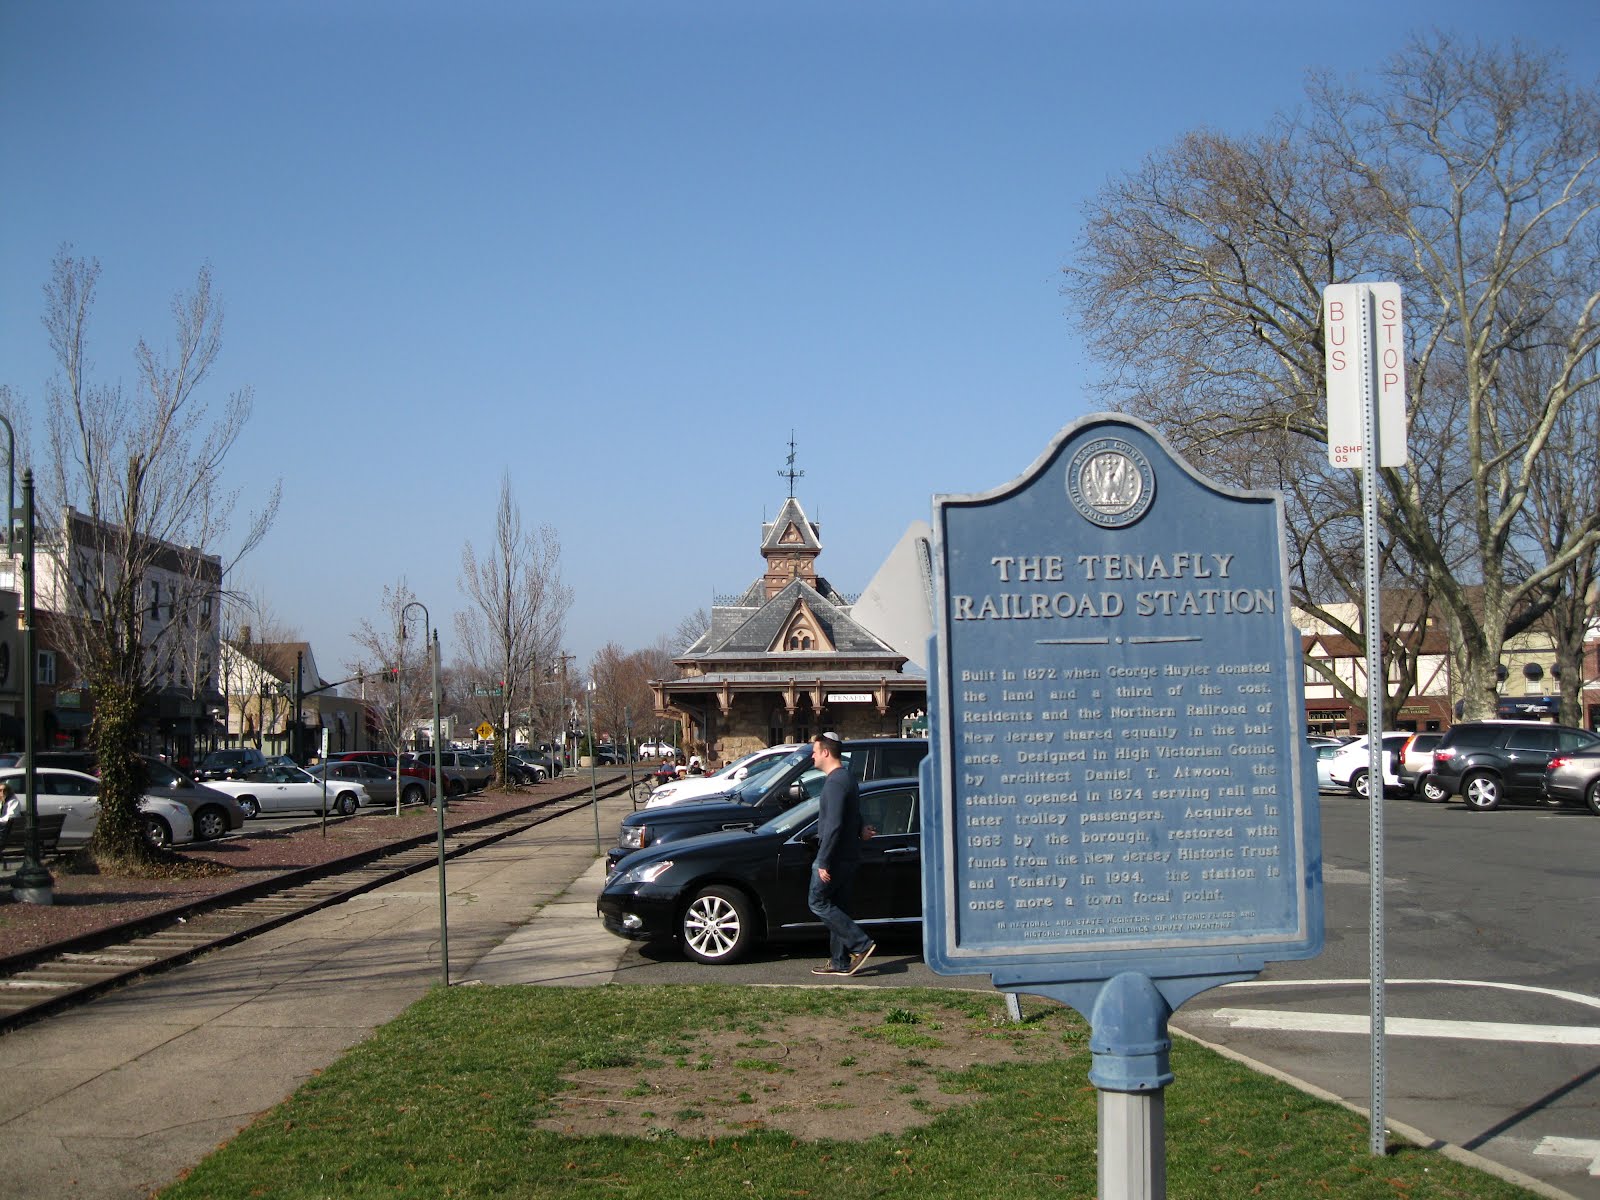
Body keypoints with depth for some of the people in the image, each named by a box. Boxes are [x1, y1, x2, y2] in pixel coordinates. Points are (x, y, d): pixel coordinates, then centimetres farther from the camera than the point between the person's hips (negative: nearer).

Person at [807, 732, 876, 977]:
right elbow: (851, 818, 26)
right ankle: (840, 963, 15)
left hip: (836, 856, -10)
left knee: (817, 902, -4)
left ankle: (861, 944, -9)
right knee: (837, 906, 12)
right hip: (848, 856, 10)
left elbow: (833, 825, -23)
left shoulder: (835, 782, -17)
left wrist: (823, 862, -22)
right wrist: (860, 829, 4)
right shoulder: (847, 778, 17)